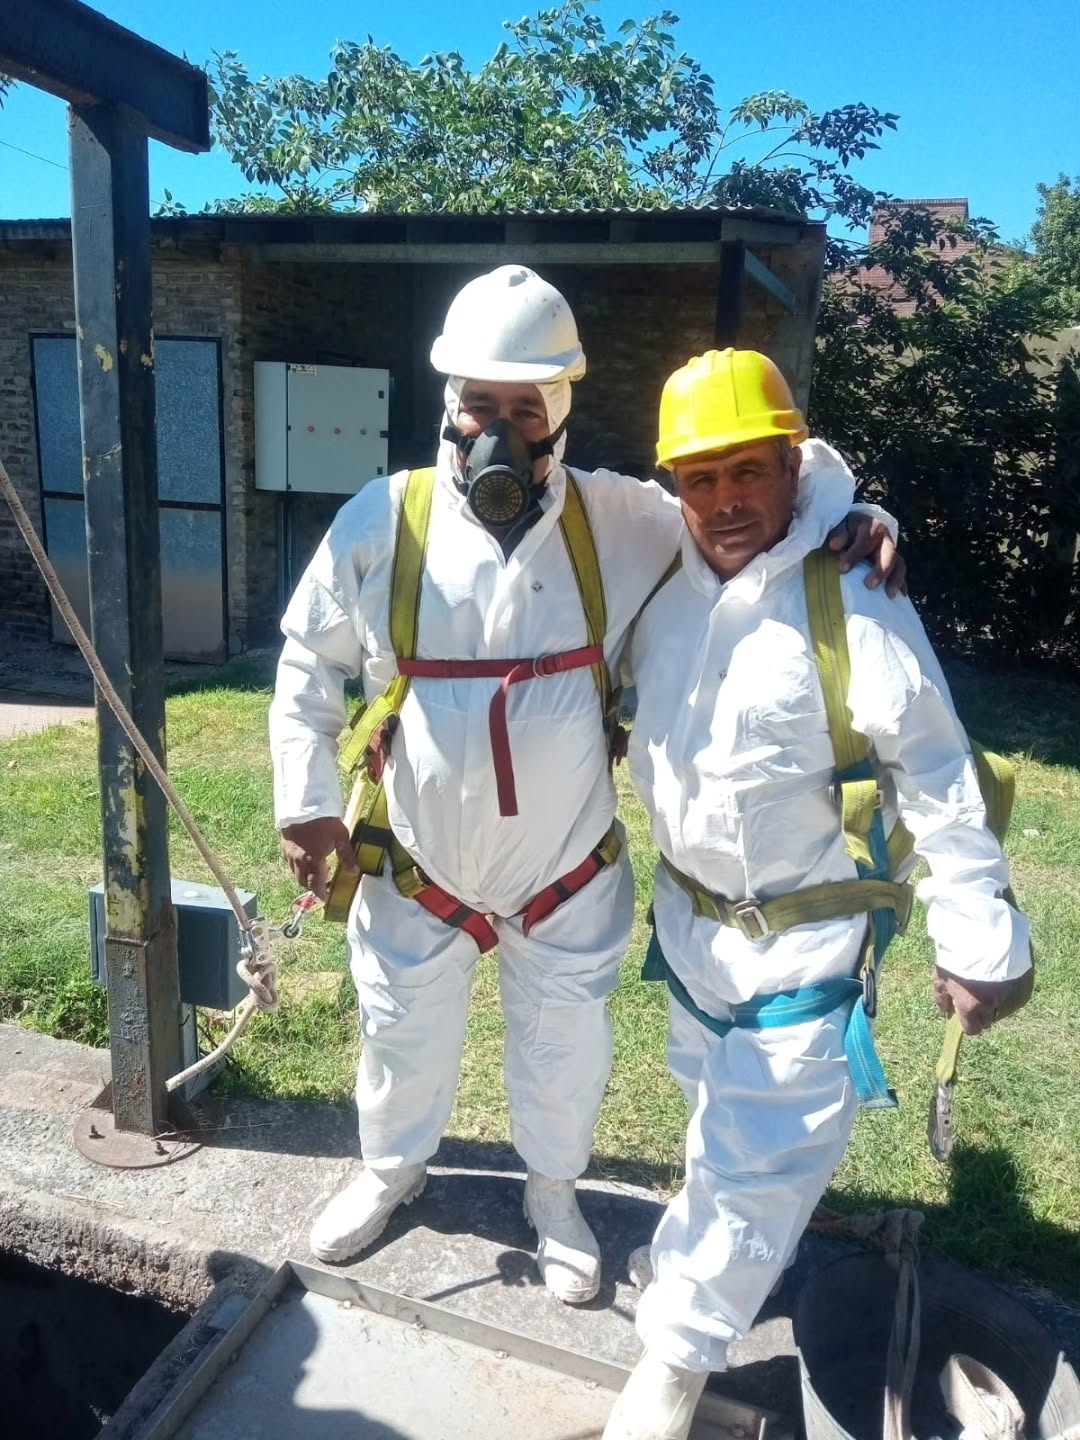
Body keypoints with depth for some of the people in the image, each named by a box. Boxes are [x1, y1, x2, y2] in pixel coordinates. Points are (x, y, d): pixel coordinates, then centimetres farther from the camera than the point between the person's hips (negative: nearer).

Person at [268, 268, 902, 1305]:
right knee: (404, 1040, 24)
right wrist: (307, 804, -3)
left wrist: (855, 516, -22)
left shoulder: (618, 520, -13)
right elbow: (308, 667, -1)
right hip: (418, 870, 0)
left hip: (571, 874, 0)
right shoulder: (381, 521, -14)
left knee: (565, 1054, 22)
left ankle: (553, 1194, 54)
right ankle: (391, 1170, 58)